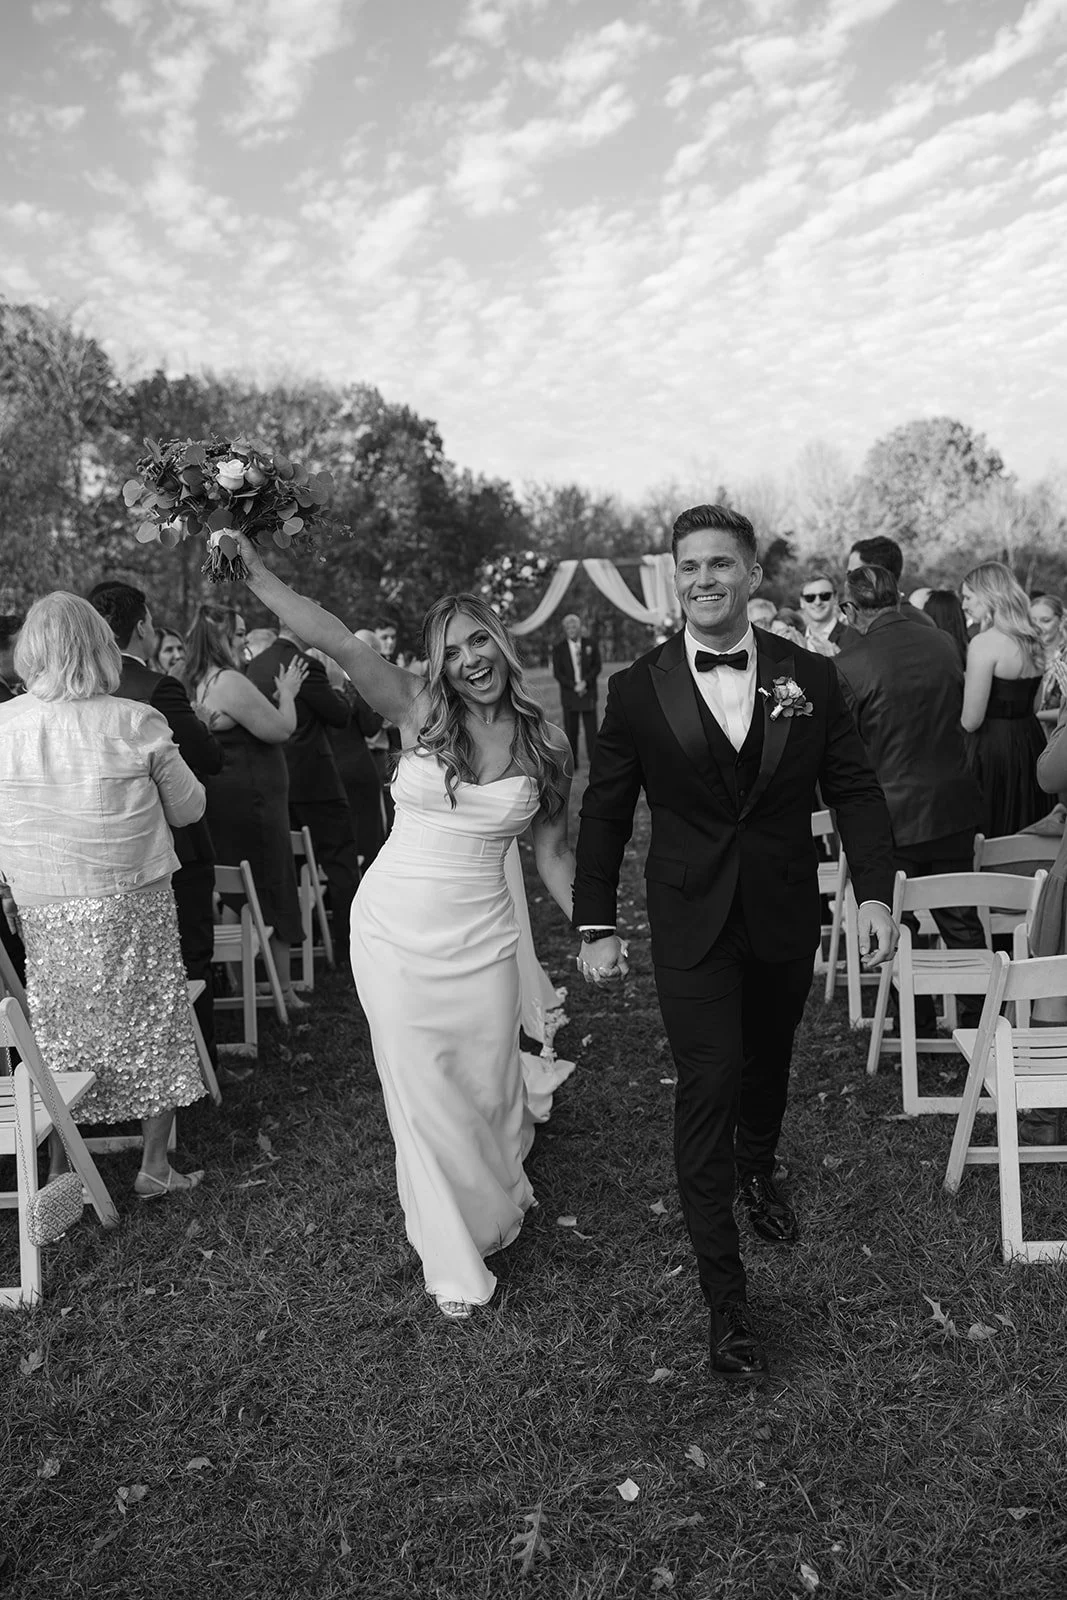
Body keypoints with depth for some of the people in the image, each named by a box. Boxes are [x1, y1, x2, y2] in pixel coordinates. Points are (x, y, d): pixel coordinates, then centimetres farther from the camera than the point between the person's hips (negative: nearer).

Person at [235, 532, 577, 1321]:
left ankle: (497, 1189, 50)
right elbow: (340, 642, -19)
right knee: (422, 1093, 6)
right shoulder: (419, 711, -6)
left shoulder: (547, 744, 0)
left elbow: (553, 852, 8)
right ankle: (457, 1261, 27)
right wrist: (256, 575, -28)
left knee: (487, 1083, 13)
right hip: (394, 928, -1)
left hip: (481, 937, 1)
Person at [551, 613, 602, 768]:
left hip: (588, 694, 1)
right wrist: (574, 686, -11)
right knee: (570, 731, 0)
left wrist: (585, 682, -10)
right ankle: (571, 764, 5)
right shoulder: (559, 648, 4)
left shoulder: (590, 644, 8)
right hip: (569, 695, 0)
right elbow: (557, 673, 1)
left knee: (591, 729, -2)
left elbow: (597, 667, 6)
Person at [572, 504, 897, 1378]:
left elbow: (855, 788, 0)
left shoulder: (810, 677, -4)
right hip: (691, 923, -2)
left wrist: (875, 889, -12)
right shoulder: (638, 690, -7)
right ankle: (725, 1294, 7)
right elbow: (605, 813, -2)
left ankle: (759, 1172, 54)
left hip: (785, 918, 3)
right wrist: (597, 924, -2)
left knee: (768, 1060, 22)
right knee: (708, 1085, -6)